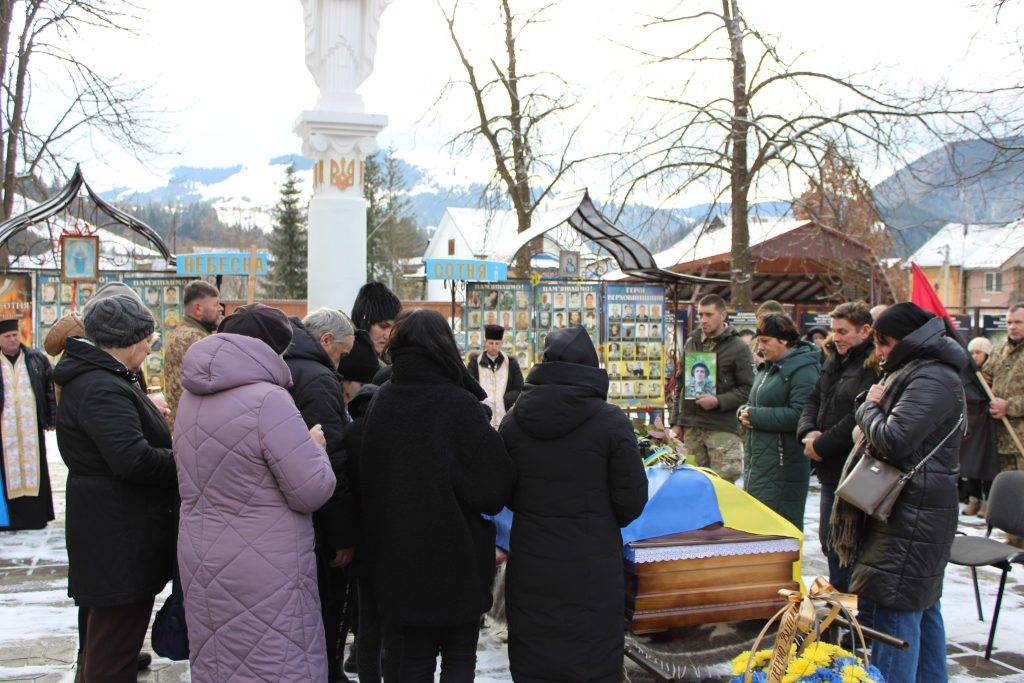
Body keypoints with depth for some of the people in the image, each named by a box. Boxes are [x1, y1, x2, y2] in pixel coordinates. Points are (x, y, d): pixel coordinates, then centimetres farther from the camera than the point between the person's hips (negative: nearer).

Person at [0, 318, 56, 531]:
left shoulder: (37, 359, 6)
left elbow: (51, 389, 8)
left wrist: (52, 417, 3)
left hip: (31, 426, 1)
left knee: (33, 466, 6)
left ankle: (37, 514, 13)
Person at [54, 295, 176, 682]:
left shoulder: (91, 378, 12)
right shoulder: (103, 389, -22)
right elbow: (133, 459, -31)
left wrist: (150, 413, 16)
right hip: (119, 541, -11)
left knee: (101, 636, 25)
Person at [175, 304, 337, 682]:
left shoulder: (191, 398, 6)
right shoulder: (267, 399, -20)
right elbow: (313, 491, -19)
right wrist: (315, 447, 1)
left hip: (201, 564, 8)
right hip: (265, 576, -8)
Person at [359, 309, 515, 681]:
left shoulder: (380, 402, -2)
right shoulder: (460, 404, -17)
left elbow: (365, 479, 8)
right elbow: (495, 487, -16)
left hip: (394, 558, 4)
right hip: (455, 559, -4)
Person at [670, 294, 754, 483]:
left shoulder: (738, 348, -2)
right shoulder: (691, 343, 13)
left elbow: (748, 388, -5)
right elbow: (680, 384, 19)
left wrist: (718, 401, -17)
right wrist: (676, 422, 14)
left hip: (723, 428, -5)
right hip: (691, 426, 5)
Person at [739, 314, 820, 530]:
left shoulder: (804, 369, -12)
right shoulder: (767, 367, 16)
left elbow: (799, 415, -22)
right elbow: (754, 404, 26)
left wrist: (755, 415, -16)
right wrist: (744, 412, 2)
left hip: (783, 464, -9)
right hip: (757, 460, 9)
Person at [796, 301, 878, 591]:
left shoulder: (875, 367, -18)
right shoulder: (836, 361, 13)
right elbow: (814, 400, 16)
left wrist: (821, 446, -16)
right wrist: (808, 431, -4)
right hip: (832, 470, 9)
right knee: (829, 541, 19)